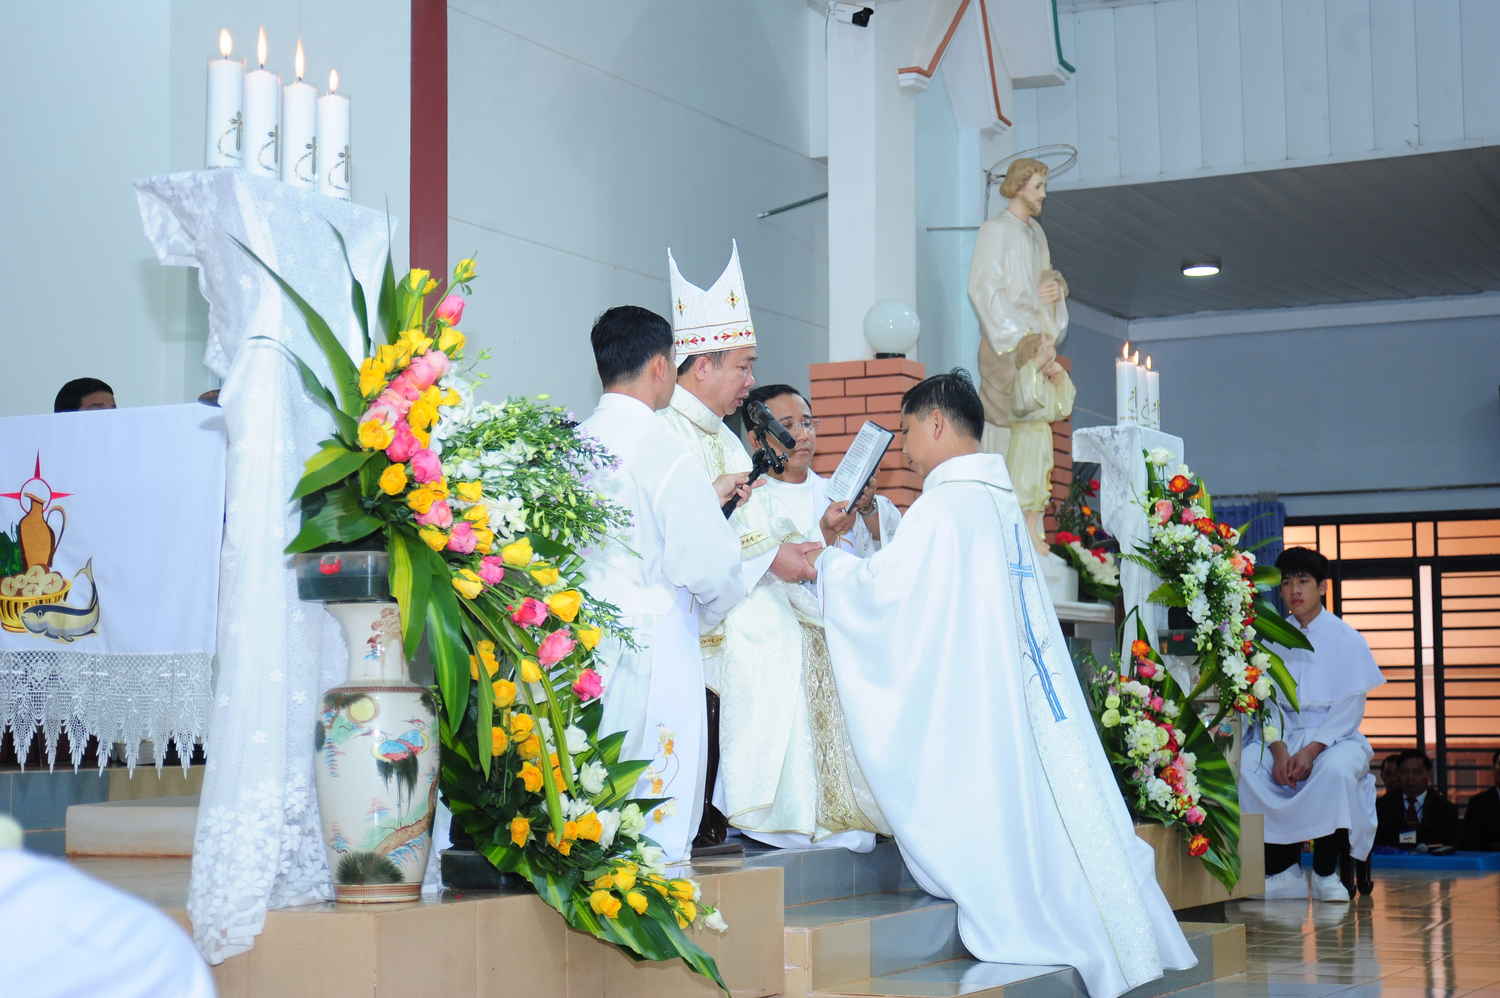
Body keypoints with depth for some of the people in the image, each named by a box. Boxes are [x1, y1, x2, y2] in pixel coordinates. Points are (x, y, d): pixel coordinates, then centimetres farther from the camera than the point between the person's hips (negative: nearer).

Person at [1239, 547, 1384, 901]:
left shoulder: (1346, 639, 1)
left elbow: (1351, 705, -5)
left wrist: (1312, 749, -19)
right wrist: (1280, 751, -14)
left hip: (1335, 736, -3)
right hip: (1283, 735, 3)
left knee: (1336, 768, -38)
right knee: (1246, 765, -29)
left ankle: (1326, 872, -21)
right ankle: (1285, 871, -18)